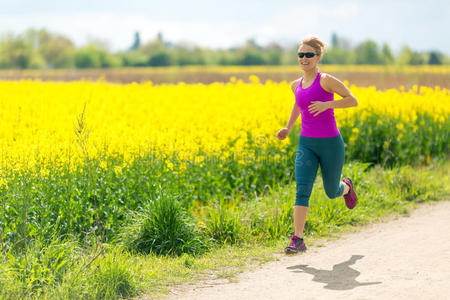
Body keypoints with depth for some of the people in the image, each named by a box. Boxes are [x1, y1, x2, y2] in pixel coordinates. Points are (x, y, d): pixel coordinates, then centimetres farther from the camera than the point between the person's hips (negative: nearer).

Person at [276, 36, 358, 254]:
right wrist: (288, 128, 19)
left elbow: (353, 101, -11)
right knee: (302, 190, -14)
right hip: (306, 144, 4)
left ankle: (345, 186, 50)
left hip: (331, 144, -4)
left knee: (332, 192, 13)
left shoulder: (326, 80, -10)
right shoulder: (296, 85, 8)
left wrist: (326, 104, -24)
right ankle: (298, 240, -17)